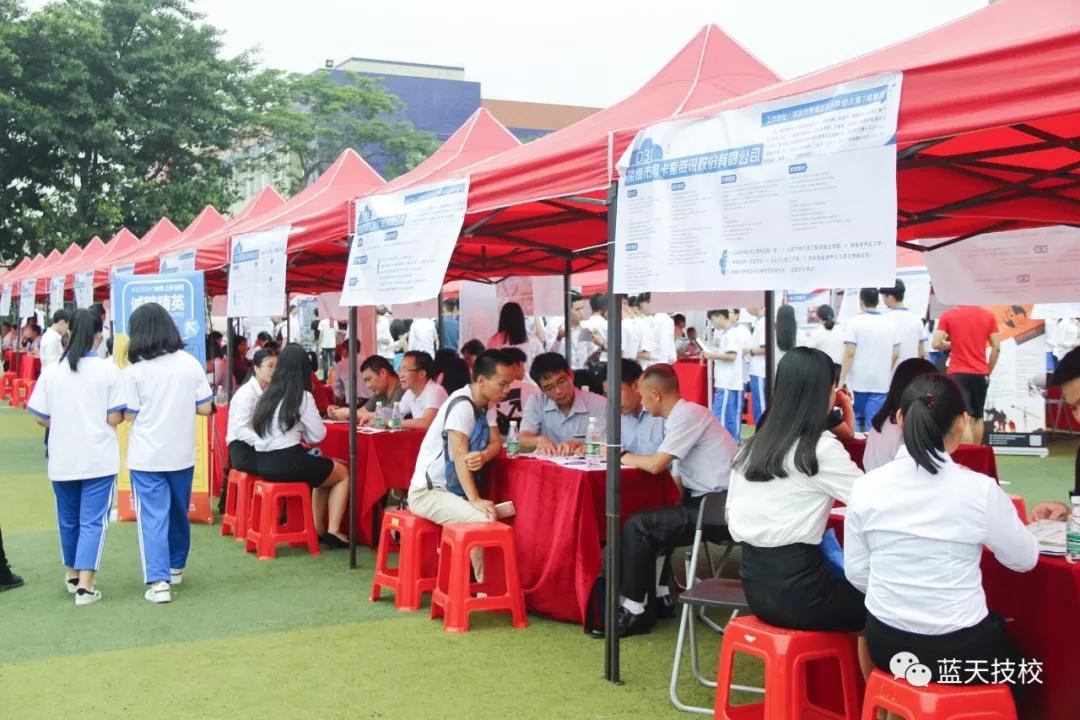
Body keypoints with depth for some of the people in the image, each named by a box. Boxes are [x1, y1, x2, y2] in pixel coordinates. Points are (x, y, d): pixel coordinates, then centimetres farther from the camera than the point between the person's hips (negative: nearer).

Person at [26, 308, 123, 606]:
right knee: (93, 521, 1)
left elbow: (41, 417, 1)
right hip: (99, 458, -3)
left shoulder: (51, 371, -3)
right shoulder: (108, 370, -10)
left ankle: (73, 575, 35)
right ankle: (85, 586, -5)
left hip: (62, 459, 3)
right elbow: (114, 418, -11)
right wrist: (124, 413, 11)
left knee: (68, 519, 19)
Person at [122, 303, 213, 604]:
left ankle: (158, 581, -10)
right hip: (182, 453, 4)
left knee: (153, 516, -2)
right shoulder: (190, 363, -1)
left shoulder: (134, 371, -10)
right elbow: (205, 408, 1)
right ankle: (176, 567, 34)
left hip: (147, 456, -3)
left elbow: (129, 415, -8)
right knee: (179, 512, 19)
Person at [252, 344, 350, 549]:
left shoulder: (268, 394, 11)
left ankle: (318, 529, 23)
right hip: (287, 461, -7)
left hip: (264, 462, 7)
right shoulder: (302, 396, -8)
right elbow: (318, 435, -5)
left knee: (324, 469, 28)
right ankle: (333, 531, 7)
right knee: (343, 473, 16)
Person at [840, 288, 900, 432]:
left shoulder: (853, 323, -7)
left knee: (853, 421, 11)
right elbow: (896, 354, 7)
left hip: (857, 382, -3)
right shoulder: (890, 324, 6)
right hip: (881, 383, 3)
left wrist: (842, 379, -11)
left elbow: (849, 353, -13)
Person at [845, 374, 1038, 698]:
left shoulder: (866, 486, -9)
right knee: (1015, 658, 31)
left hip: (885, 644, 3)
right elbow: (1025, 559, 1)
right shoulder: (980, 489, -16)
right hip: (960, 651, -3)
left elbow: (856, 573, 0)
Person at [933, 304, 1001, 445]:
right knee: (978, 417, 17)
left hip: (958, 373, -3)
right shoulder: (988, 316, 3)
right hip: (980, 374, 3)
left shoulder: (947, 315, -4)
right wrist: (988, 371, 12)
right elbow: (996, 347, 2)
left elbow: (937, 344, -10)